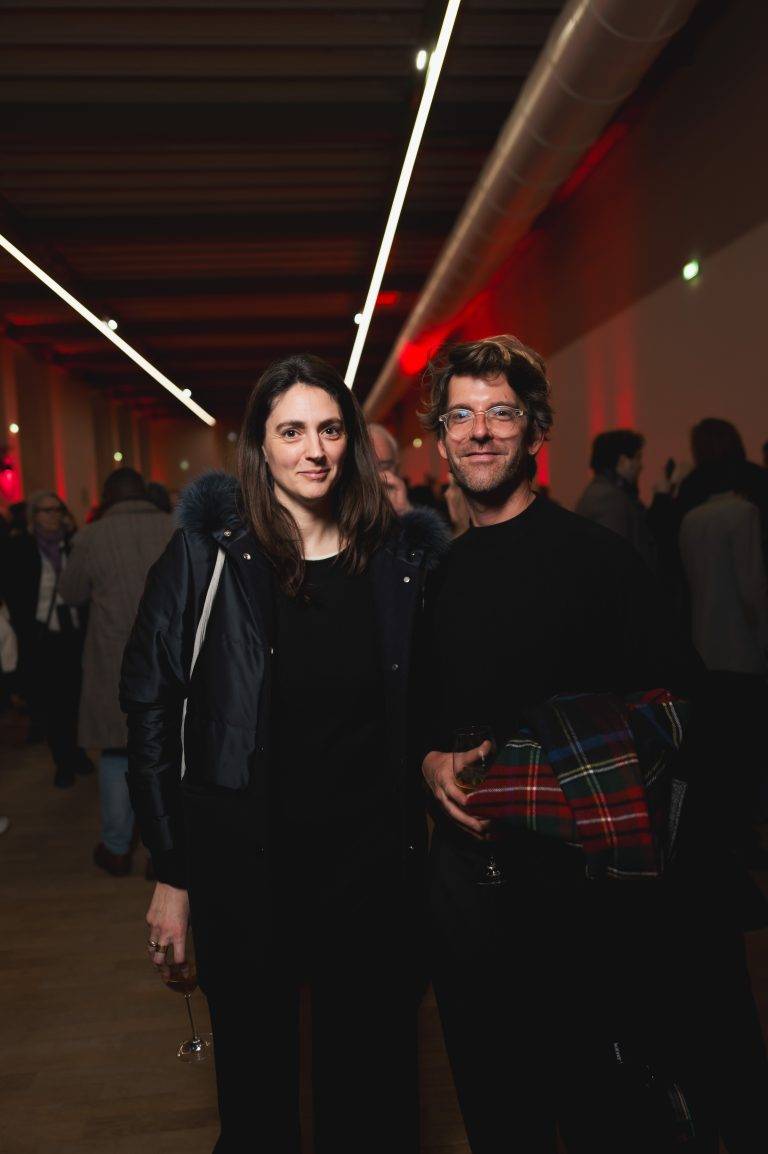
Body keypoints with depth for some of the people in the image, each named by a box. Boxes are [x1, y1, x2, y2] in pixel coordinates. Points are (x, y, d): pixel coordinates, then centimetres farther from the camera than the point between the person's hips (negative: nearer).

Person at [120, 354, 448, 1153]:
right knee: (257, 1085, 17)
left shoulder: (400, 556, 0)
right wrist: (173, 874, -5)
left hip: (375, 863, 2)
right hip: (245, 866, -2)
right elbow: (151, 710, -5)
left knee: (372, 1086, 17)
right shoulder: (209, 554, -8)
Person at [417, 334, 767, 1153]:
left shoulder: (596, 556, -8)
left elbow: (674, 701, -9)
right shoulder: (434, 576, 6)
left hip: (581, 875, -4)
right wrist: (431, 763, -6)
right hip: (466, 869, 4)